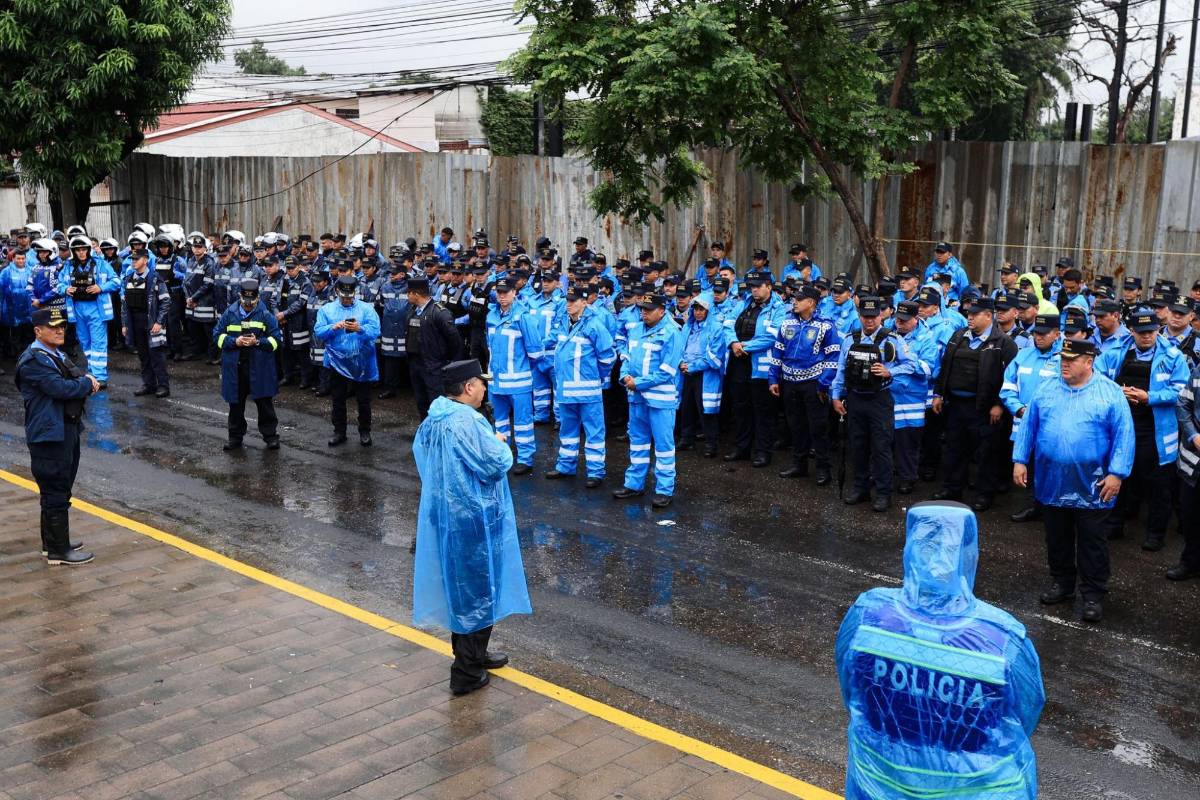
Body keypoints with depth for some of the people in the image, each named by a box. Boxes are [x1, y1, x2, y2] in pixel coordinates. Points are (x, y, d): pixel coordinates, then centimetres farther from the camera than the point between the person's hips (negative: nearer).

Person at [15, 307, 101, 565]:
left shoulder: (57, 354, 15)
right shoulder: (33, 360, -17)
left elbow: (75, 375, 16)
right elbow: (60, 388, -25)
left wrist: (87, 379, -6)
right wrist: (88, 384, -10)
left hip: (67, 431, 10)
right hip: (49, 435, -10)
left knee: (59, 492, 18)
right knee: (55, 493, -4)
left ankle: (53, 542, 30)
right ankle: (58, 551, 4)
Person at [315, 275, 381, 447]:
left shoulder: (367, 308, -2)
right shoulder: (327, 309, 3)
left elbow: (375, 331, -14)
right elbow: (318, 332, -5)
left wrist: (360, 329, -32)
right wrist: (333, 328, -22)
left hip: (361, 362, -1)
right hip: (337, 362, 2)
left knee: (364, 400, 8)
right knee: (338, 399, 11)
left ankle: (364, 431, 21)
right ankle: (339, 431, 24)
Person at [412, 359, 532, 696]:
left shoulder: (432, 419, 3)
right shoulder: (468, 422, -24)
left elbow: (421, 453, 17)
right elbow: (497, 464, -22)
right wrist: (500, 443, -1)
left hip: (444, 514, 9)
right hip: (473, 520, -9)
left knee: (461, 588, 20)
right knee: (478, 592, 3)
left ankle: (473, 654, 35)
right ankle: (466, 673, 10)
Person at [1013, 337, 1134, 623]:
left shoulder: (1111, 393, -7)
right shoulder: (1047, 390, 4)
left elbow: (1123, 435, -9)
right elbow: (1028, 426, 8)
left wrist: (1116, 473, -15)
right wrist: (1020, 460, 3)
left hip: (1091, 487, -4)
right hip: (1051, 482, 4)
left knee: (1091, 542, 7)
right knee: (1057, 538, 16)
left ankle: (1093, 594, 18)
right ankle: (1062, 583, 32)